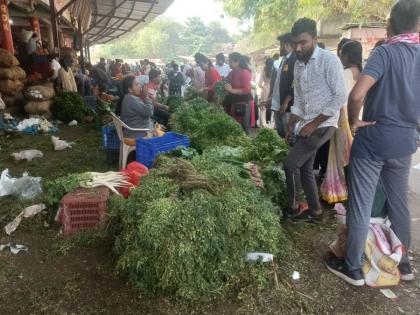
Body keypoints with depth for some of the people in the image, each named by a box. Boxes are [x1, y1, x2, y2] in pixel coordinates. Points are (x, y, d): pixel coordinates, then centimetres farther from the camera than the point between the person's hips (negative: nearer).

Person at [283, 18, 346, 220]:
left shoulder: (329, 60, -14)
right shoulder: (298, 65, 9)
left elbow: (340, 97, -17)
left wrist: (314, 123, -17)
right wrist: (292, 124, 7)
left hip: (323, 125, -8)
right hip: (306, 126, 8)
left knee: (291, 164, -10)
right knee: (305, 168, 12)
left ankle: (292, 207, 12)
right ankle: (315, 210, 28)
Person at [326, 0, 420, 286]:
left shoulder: (386, 52, -13)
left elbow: (357, 95, -28)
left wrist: (354, 121, -12)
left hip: (373, 140, -6)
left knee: (360, 206, 3)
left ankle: (353, 268, 15)